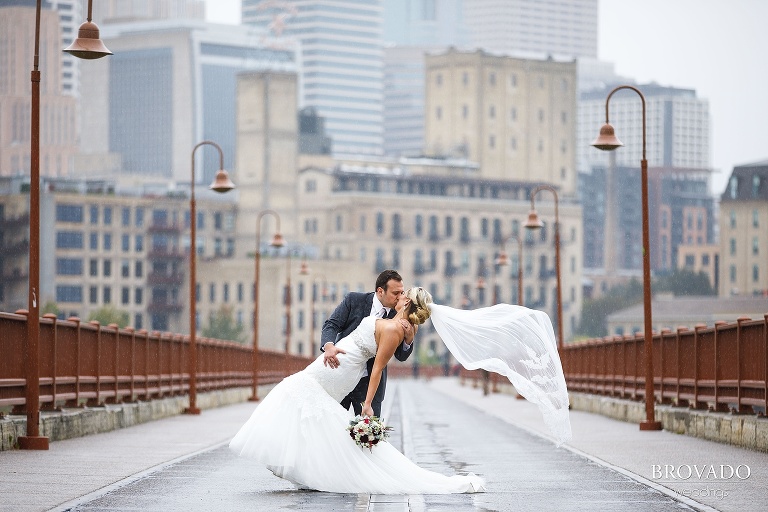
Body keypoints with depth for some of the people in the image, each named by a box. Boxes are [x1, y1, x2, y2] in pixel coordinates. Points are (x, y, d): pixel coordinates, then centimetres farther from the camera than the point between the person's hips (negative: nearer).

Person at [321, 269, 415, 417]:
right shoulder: (354, 300, -4)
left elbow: (401, 356, 1)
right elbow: (331, 325, -8)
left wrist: (409, 338, -21)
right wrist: (328, 346, -30)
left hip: (369, 383, 1)